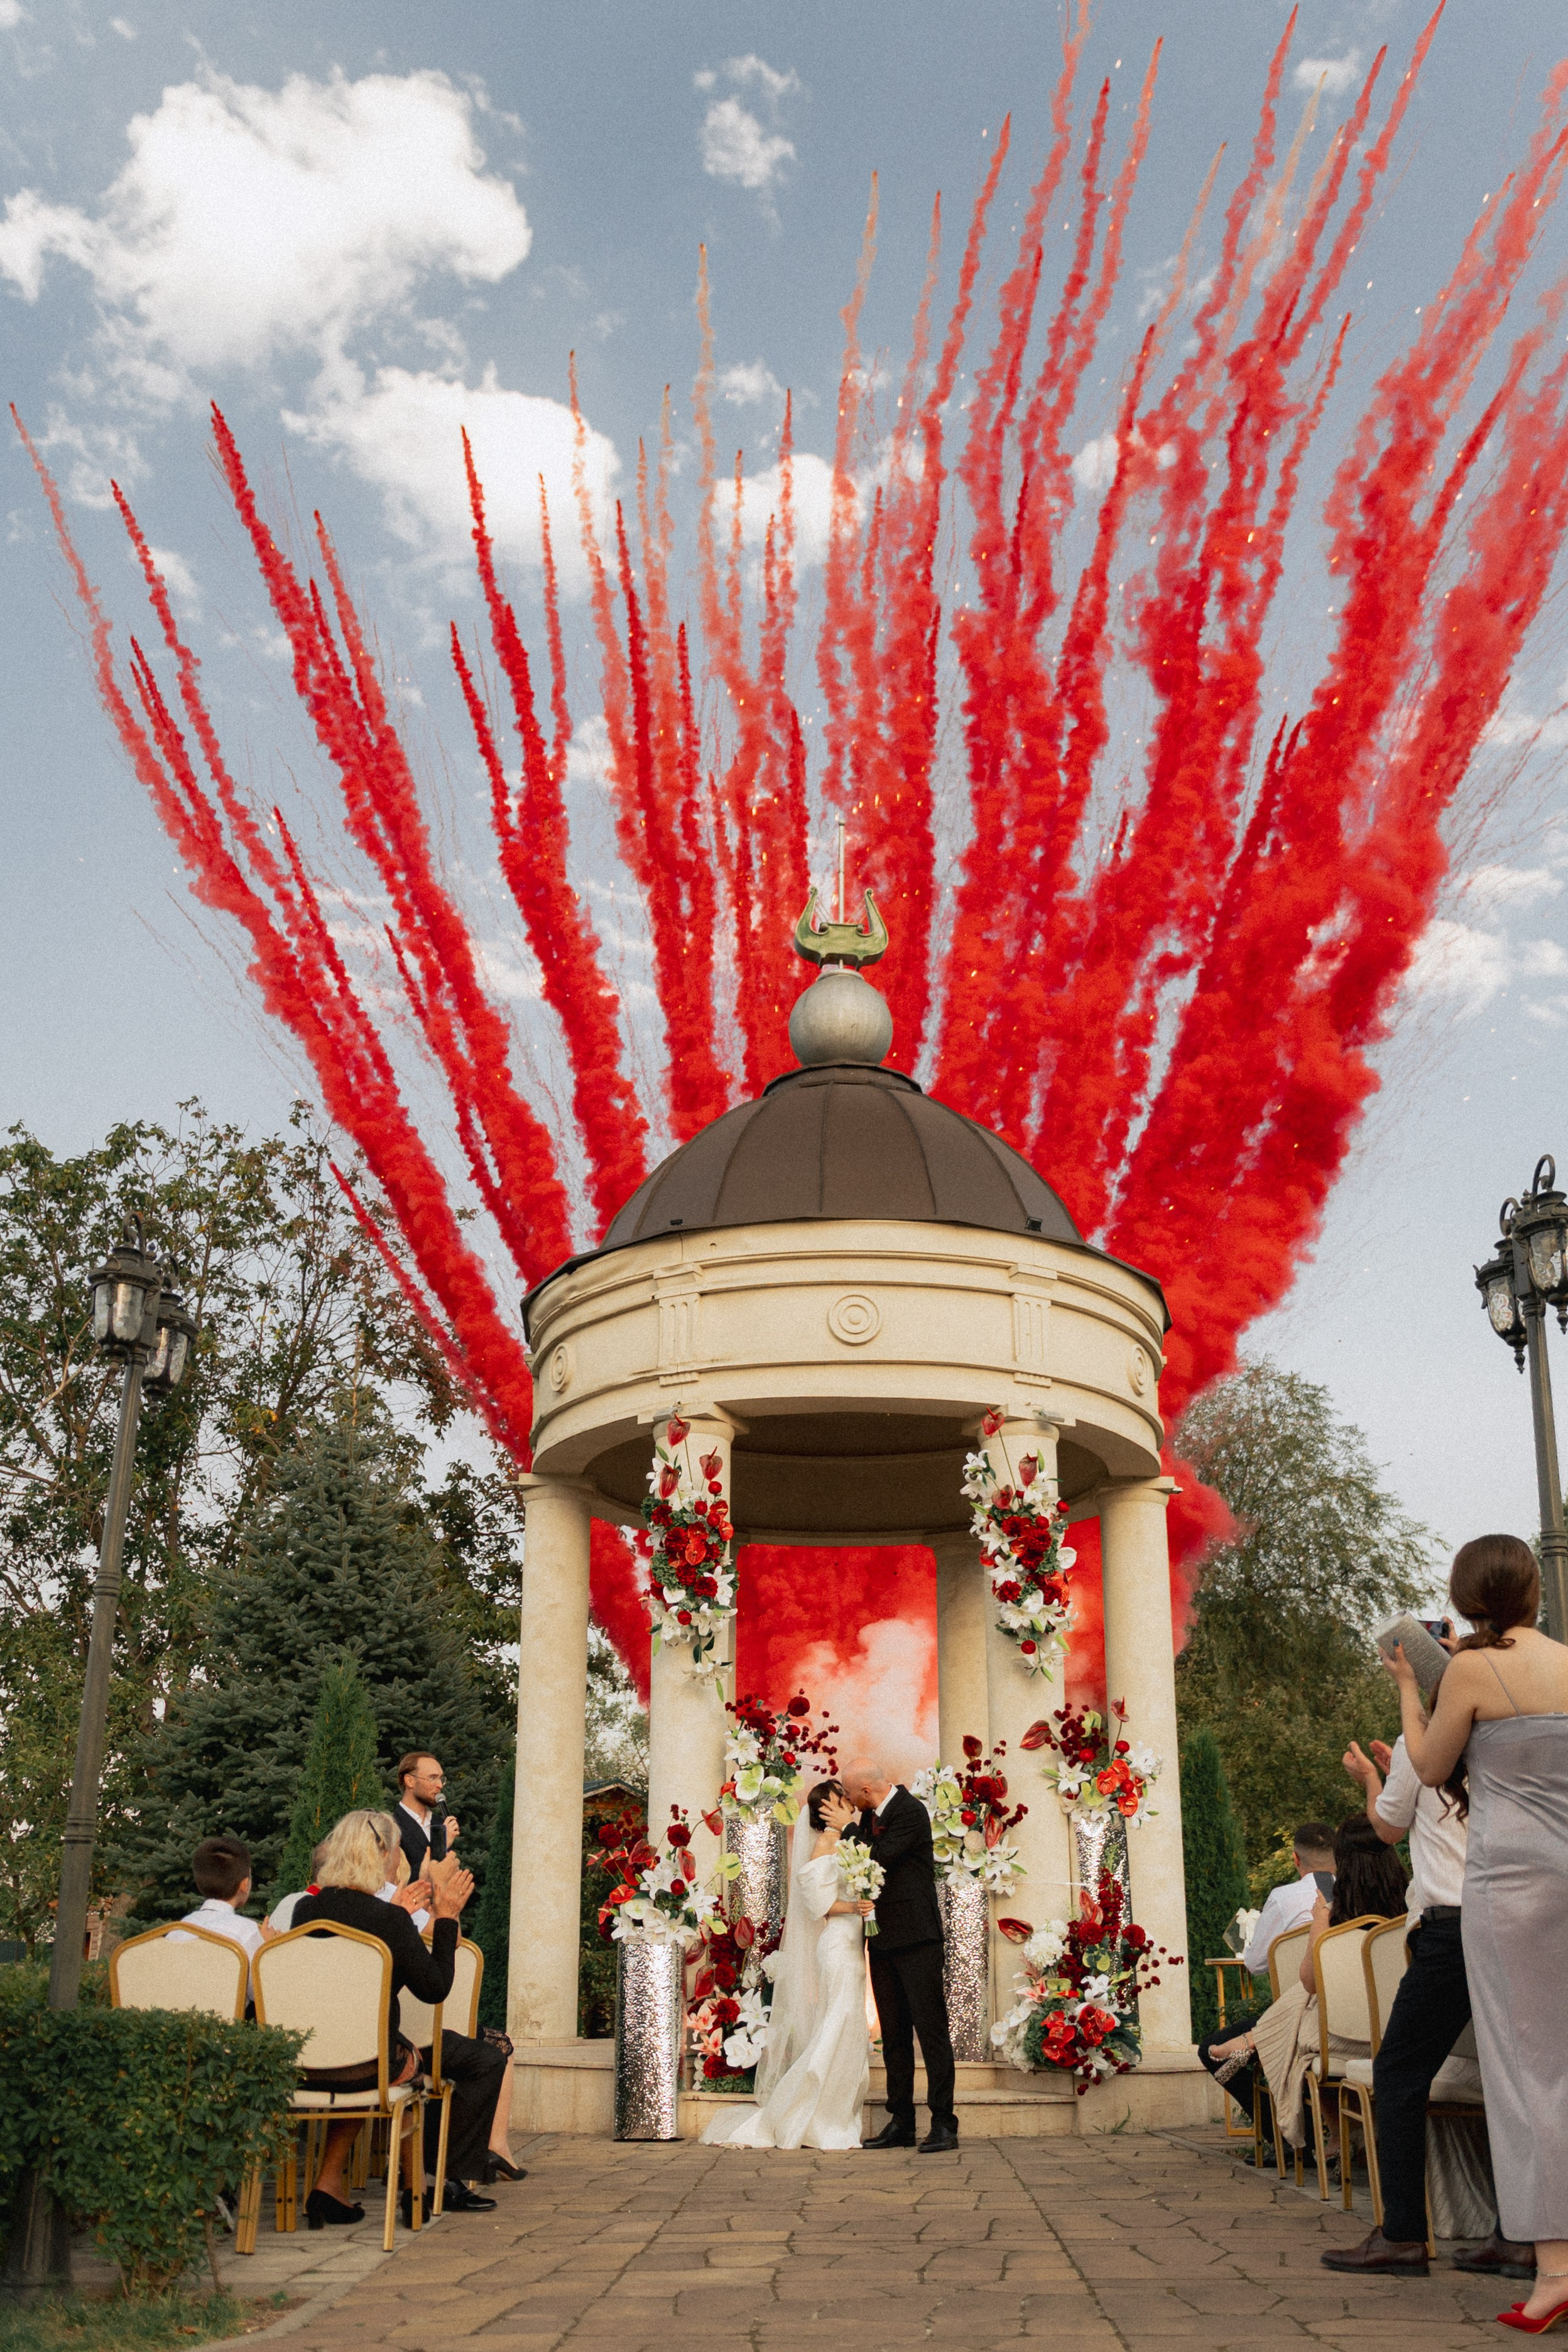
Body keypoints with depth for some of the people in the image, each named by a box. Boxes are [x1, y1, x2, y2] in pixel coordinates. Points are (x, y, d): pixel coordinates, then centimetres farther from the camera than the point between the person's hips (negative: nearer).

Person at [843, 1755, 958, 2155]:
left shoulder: (911, 1813, -13)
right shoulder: (870, 1816, 12)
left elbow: (876, 1861, -18)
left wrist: (847, 1828, -9)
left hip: (915, 1938, -9)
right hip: (884, 1940, 9)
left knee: (931, 2028, -7)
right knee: (894, 2034, 10)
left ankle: (943, 2124, -6)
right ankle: (901, 2122, 15)